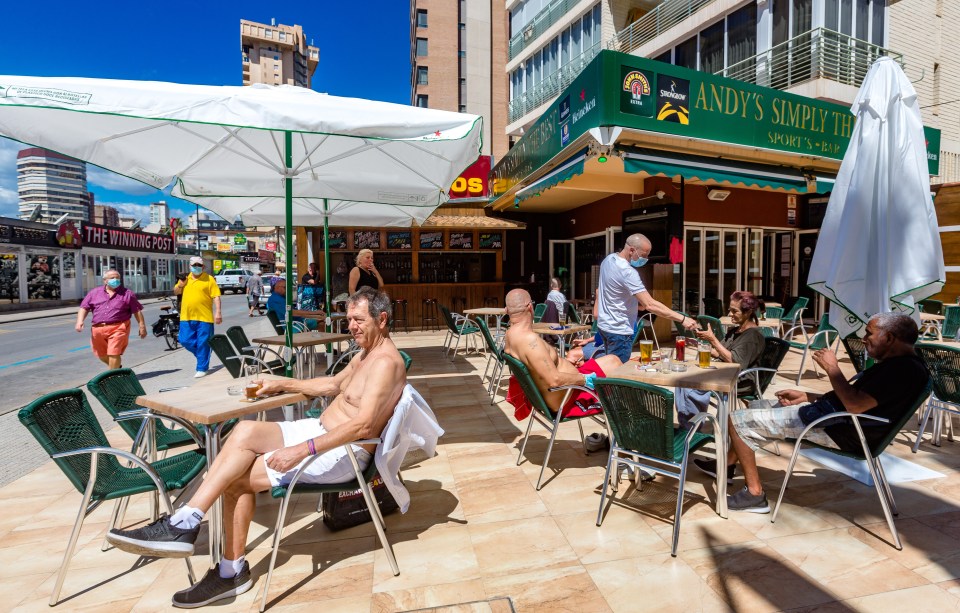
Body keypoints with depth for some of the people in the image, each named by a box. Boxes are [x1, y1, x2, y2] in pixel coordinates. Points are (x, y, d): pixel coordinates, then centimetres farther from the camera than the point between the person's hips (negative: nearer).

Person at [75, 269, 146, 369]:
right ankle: (116, 368, 40)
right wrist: (80, 321, -5)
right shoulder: (94, 293, 12)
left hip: (118, 328, -4)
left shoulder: (127, 294, 4)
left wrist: (142, 326, 0)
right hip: (98, 329, 5)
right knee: (101, 354, 17)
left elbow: (137, 311, 4)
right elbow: (84, 308, 11)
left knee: (113, 354, -11)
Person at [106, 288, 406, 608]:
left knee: (237, 478, -15)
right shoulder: (365, 353, 14)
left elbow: (363, 425, -29)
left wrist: (302, 450, -30)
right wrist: (282, 384, 22)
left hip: (344, 451, -9)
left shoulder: (386, 362, -20)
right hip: (320, 429, 9)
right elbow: (333, 384, 28)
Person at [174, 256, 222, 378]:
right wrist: (180, 285, -1)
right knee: (185, 340, 5)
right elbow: (176, 292, 21)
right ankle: (202, 354, 30)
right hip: (187, 317, 5)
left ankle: (202, 368, 10)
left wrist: (218, 313, -14)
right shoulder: (185, 278, 13)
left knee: (203, 344, 0)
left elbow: (216, 297, -6)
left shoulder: (209, 279, -1)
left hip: (204, 317, -5)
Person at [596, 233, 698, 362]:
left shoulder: (609, 259, 3)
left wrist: (634, 302, 9)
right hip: (618, 331, -10)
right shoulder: (627, 272, -26)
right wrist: (682, 319, -28)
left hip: (604, 325, 10)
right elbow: (650, 305, -30)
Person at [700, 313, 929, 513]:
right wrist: (806, 396, 13)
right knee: (756, 407, 19)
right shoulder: (899, 364, 15)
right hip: (828, 413, 11)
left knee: (738, 420, -13)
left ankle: (755, 494, -3)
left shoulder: (905, 369, -18)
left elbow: (855, 405, -28)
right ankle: (728, 465, 28)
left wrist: (832, 368, -17)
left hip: (841, 430, -11)